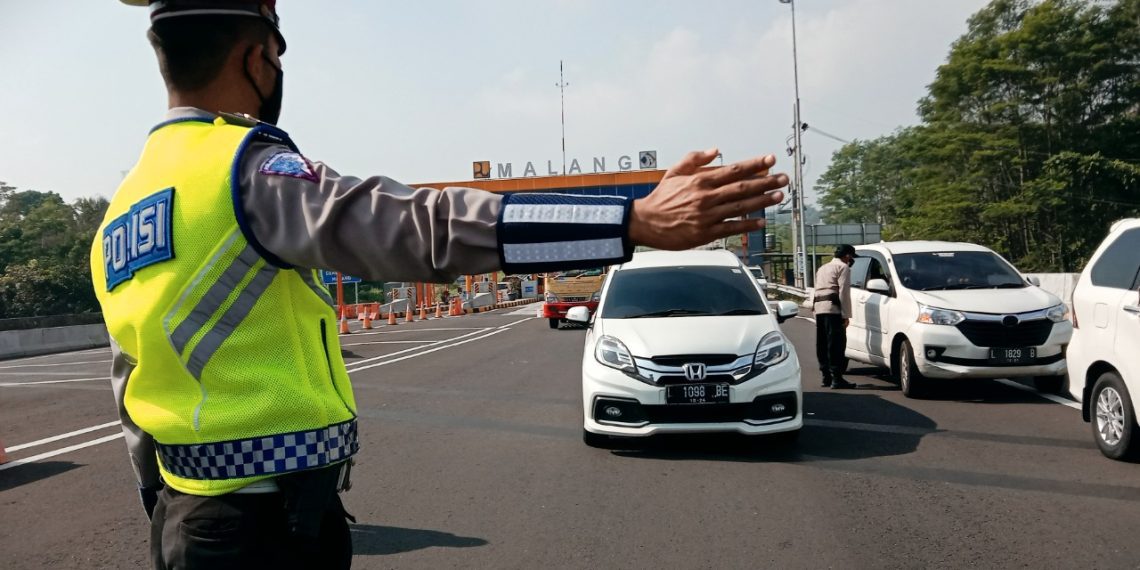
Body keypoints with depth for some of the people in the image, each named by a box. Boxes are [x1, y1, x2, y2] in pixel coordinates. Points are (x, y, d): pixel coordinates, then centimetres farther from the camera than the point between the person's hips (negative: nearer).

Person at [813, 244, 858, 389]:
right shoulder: (843, 267, 0)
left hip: (819, 308, 8)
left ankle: (826, 377, 15)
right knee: (836, 344, -9)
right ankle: (837, 378, -11)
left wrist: (815, 306, 16)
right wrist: (846, 315, -12)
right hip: (833, 308, -8)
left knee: (822, 344, 10)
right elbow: (844, 292, -10)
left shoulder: (823, 268, 27)